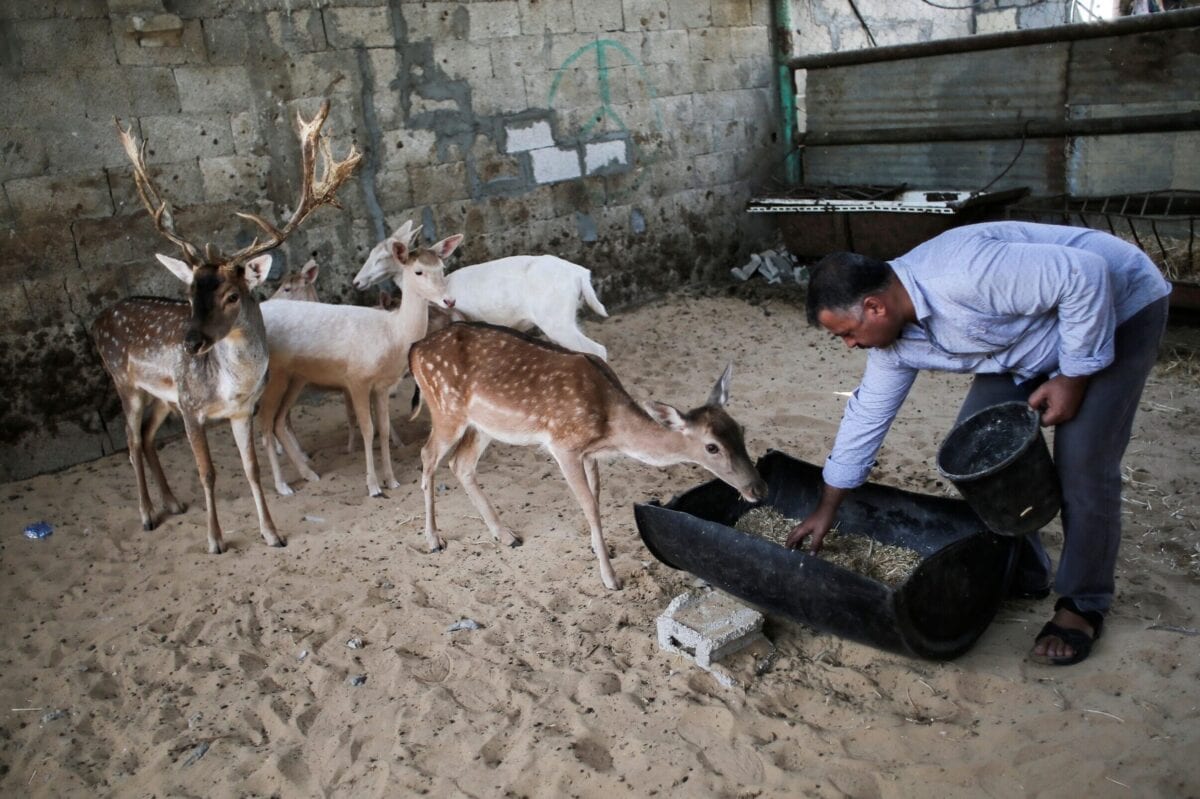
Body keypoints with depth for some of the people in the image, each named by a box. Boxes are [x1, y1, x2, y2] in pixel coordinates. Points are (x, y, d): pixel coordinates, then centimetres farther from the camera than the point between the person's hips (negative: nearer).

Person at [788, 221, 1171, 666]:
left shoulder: (962, 276, -38)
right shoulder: (892, 333, -10)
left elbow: (1086, 276, -32)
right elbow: (867, 415, 0)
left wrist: (1073, 377, -24)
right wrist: (825, 510, 6)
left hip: (1116, 307, -7)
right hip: (1034, 337, 8)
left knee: (1081, 466, -13)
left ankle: (1083, 605, 6)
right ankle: (1021, 574, 16)